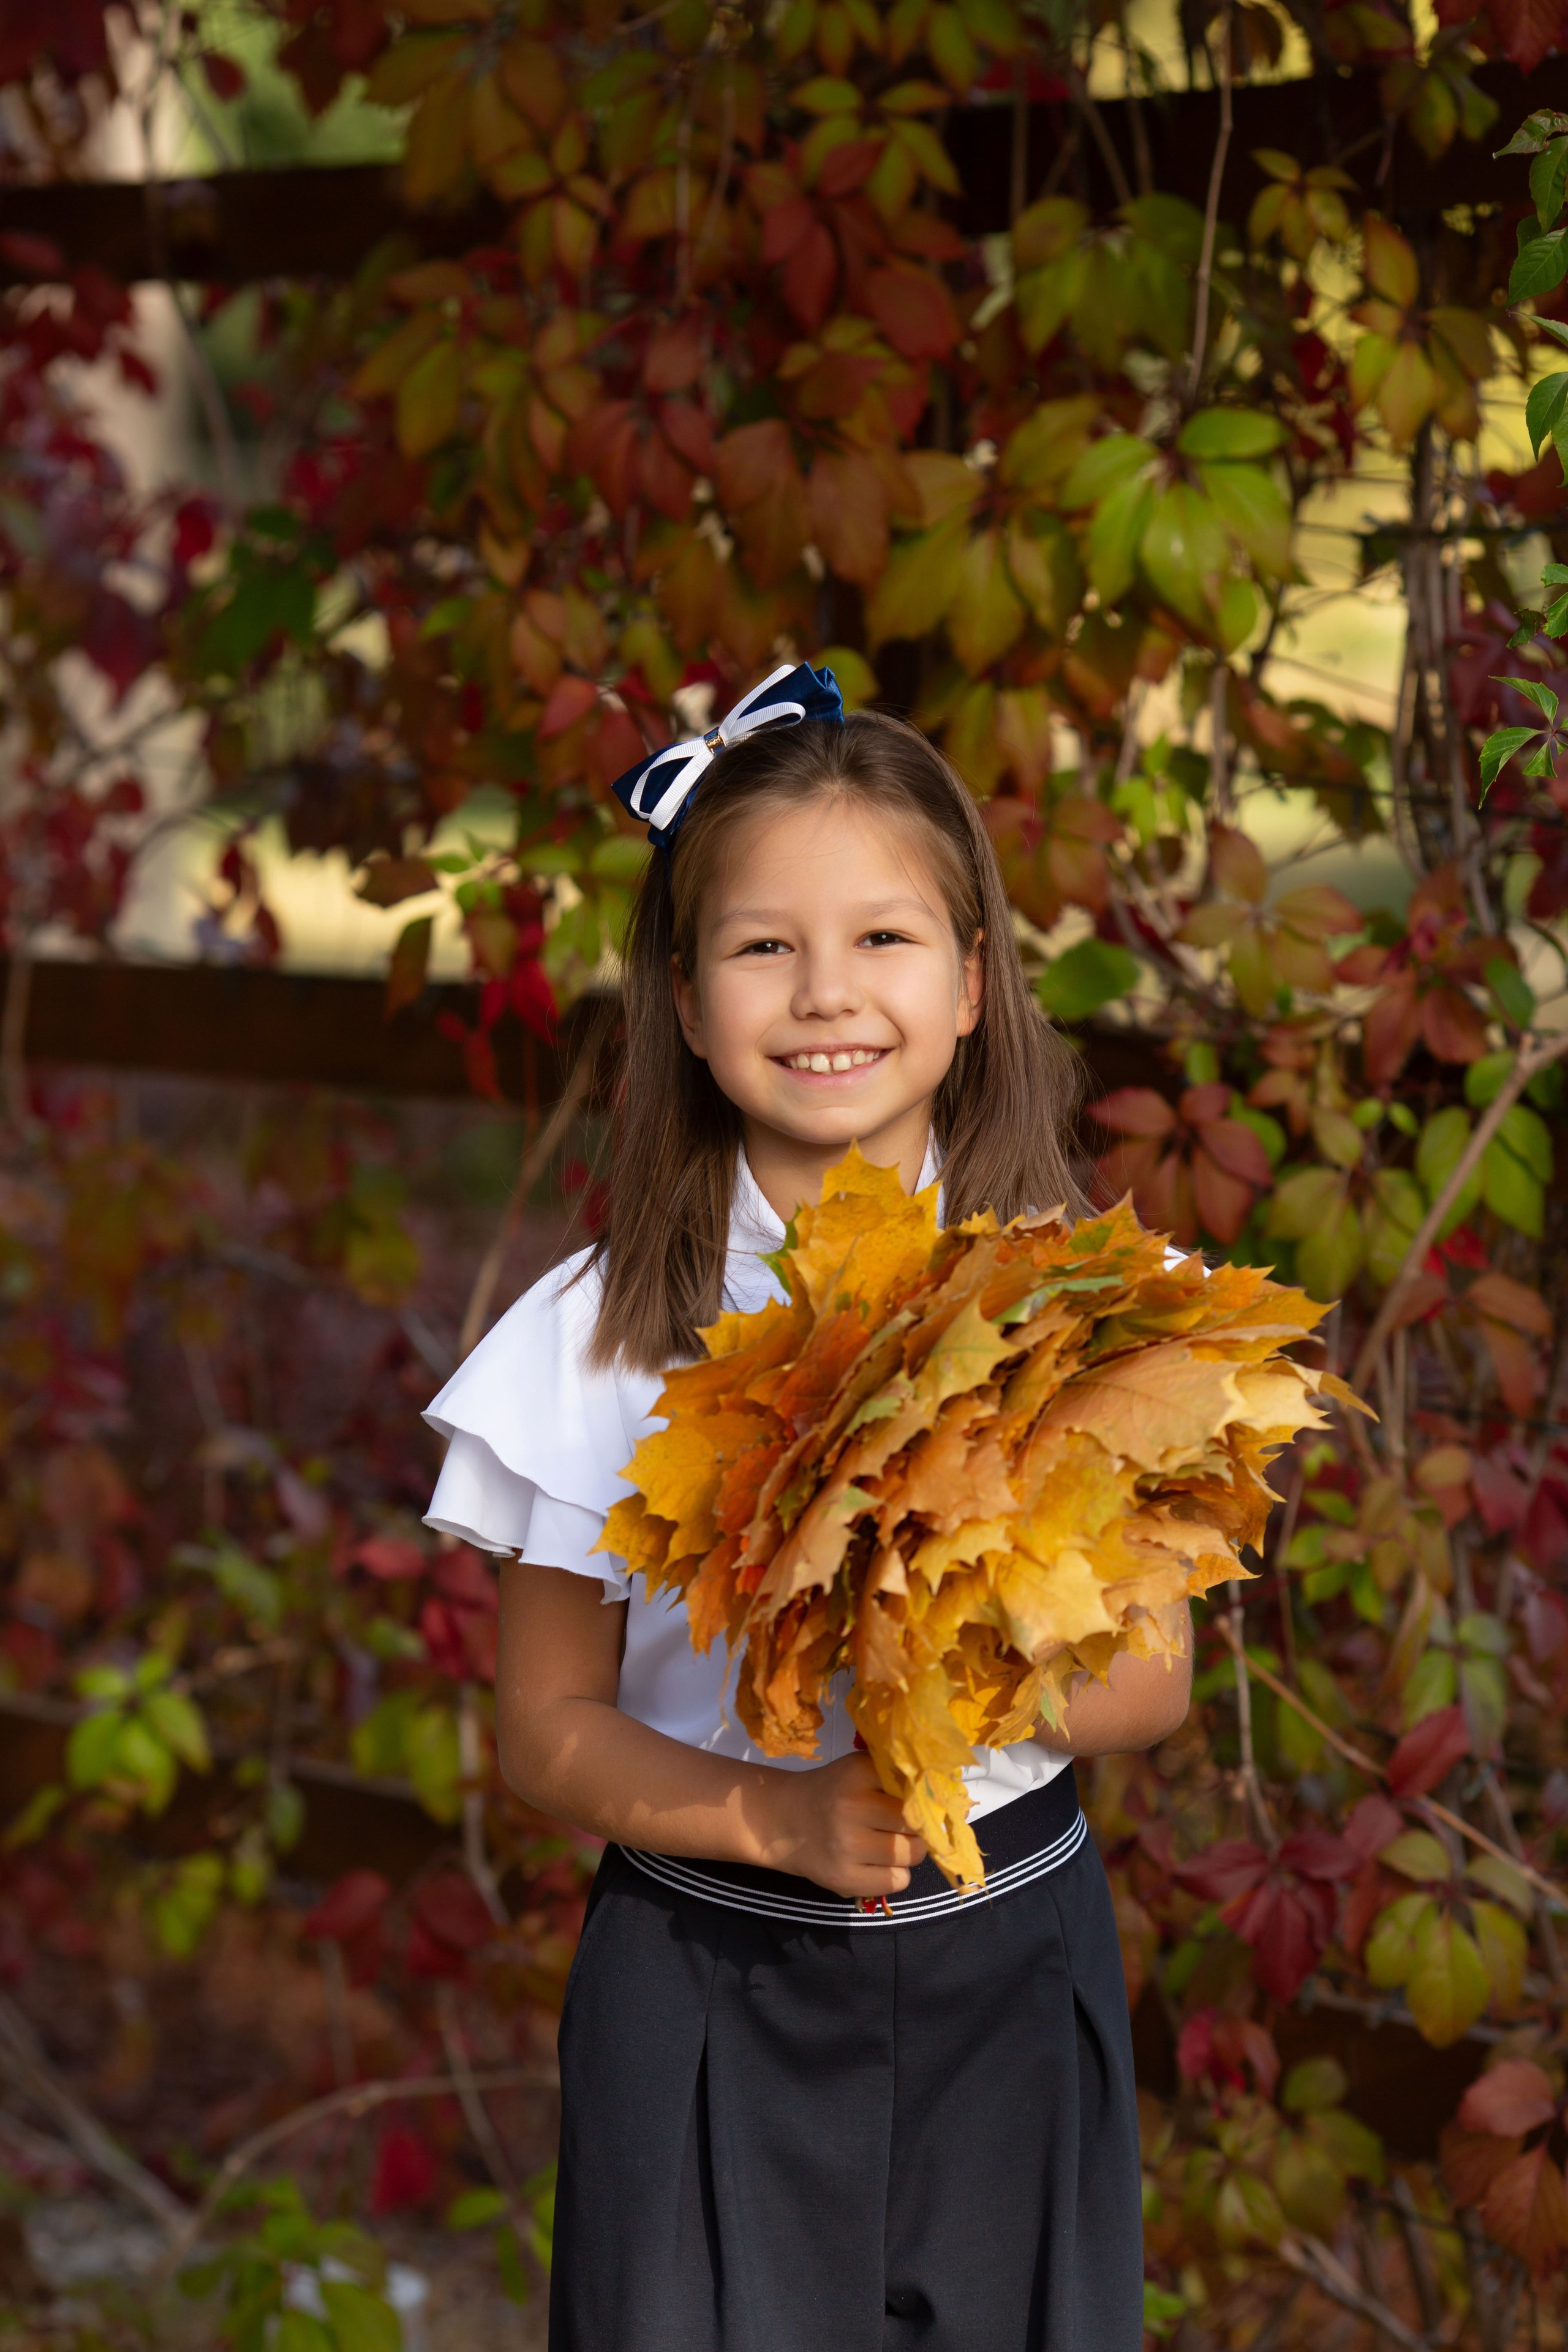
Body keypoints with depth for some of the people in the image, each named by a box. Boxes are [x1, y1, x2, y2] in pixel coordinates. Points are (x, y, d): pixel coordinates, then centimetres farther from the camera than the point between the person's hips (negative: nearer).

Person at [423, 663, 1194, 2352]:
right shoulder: (603, 1340, -7)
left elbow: (1153, 1680, 1)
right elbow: (547, 1728, -4)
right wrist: (777, 1818, -21)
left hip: (1010, 1973, 1)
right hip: (708, 1989, -1)